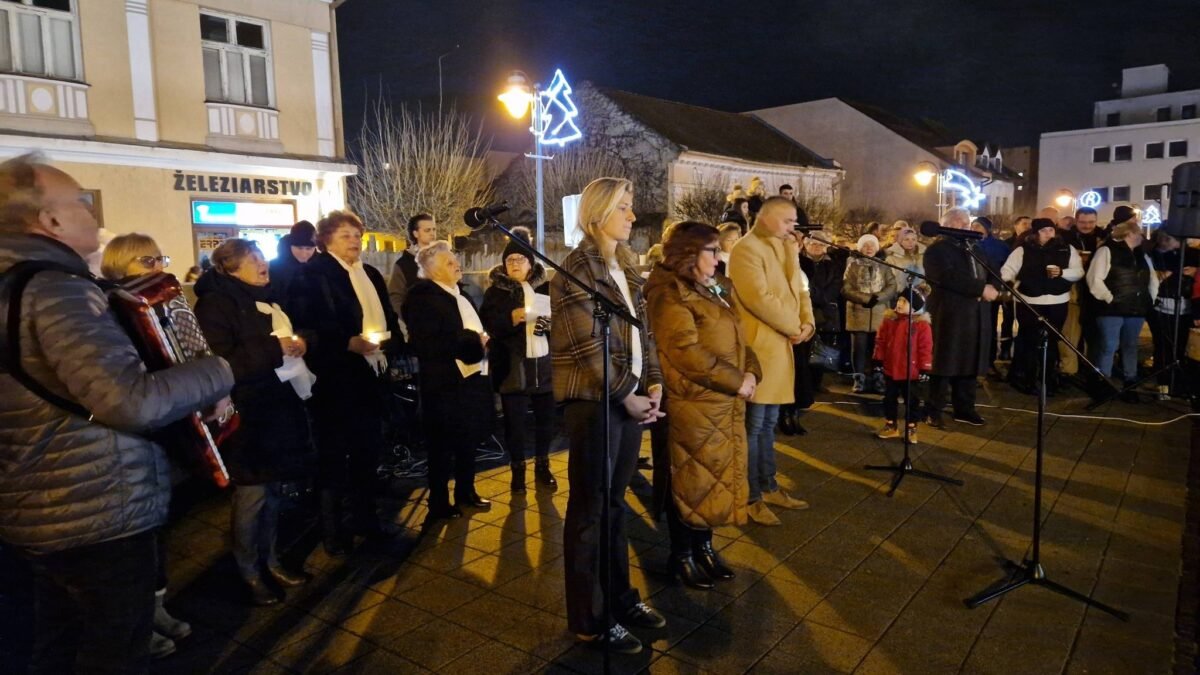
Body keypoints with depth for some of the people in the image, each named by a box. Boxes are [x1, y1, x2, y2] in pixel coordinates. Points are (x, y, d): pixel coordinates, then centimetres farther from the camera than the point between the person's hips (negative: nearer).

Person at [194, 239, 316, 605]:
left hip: (279, 408, 8)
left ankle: (269, 559, 29)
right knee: (251, 496, 2)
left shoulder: (266, 299, 14)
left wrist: (299, 344, 5)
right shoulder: (215, 304, -12)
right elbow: (221, 364, -22)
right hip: (247, 416, -8)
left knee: (273, 492, 15)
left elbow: (291, 338, 27)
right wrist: (273, 350, -22)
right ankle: (248, 572, 18)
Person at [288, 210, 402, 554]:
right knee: (333, 454, 4)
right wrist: (347, 343, -24)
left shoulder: (371, 274, 13)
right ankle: (331, 527, 18)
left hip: (370, 375, 7)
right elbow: (304, 327, -16)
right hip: (335, 378, -7)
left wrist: (391, 343, -5)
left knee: (368, 451, 16)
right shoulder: (311, 275, -9)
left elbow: (389, 318, 16)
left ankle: (366, 517, 30)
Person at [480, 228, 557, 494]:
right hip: (512, 367, -2)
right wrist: (511, 318, -25)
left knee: (545, 418, 11)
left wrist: (551, 323, -14)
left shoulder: (546, 287, 8)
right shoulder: (496, 291, 2)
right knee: (514, 421, 4)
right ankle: (518, 469, 19)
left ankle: (542, 466, 29)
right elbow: (488, 324, -8)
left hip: (544, 364, 2)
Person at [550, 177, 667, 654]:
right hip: (594, 400, -7)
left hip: (631, 398, 7)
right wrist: (625, 395, -13)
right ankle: (589, 620, 14)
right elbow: (590, 346, -16)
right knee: (590, 508, 2)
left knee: (615, 502, 16)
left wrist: (653, 384, 1)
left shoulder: (627, 268, 14)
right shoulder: (577, 268, -10)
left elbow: (641, 331, 14)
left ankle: (620, 597, 30)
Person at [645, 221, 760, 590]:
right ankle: (682, 556, 17)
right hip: (692, 404, -9)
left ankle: (704, 546, 30)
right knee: (690, 480, 2)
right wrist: (735, 381, -17)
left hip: (726, 404, 9)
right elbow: (687, 353, -22)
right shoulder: (671, 295, -15)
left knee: (716, 476, 15)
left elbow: (736, 338, 19)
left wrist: (751, 372, 0)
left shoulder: (716, 290, 15)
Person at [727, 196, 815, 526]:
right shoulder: (747, 249, -12)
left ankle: (768, 487, 27)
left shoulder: (785, 249, 18)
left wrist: (807, 323, -3)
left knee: (768, 423, 16)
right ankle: (751, 498, 7)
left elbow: (800, 290, 16)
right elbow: (759, 299, -21)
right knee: (753, 425, -2)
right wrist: (793, 328, -11)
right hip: (758, 347, -9)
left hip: (781, 346, 9)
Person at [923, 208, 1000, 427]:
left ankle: (964, 409, 21)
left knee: (969, 364, 11)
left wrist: (991, 288, -1)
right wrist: (981, 289, -22)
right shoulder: (937, 249, -6)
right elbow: (950, 278, -21)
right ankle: (933, 412, 6)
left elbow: (984, 276, 19)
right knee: (944, 364, -2)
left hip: (974, 315, 8)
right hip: (949, 315, -8)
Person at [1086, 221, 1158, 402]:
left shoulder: (1142, 255, 17)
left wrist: (1151, 298, 13)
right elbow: (1095, 279, -13)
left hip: (1136, 308, 7)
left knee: (1130, 346, 11)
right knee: (1108, 347, -6)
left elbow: (1152, 278, 25)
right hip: (1113, 309, -7)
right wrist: (1109, 298, -15)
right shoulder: (1107, 251, -5)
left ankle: (1130, 386, 17)